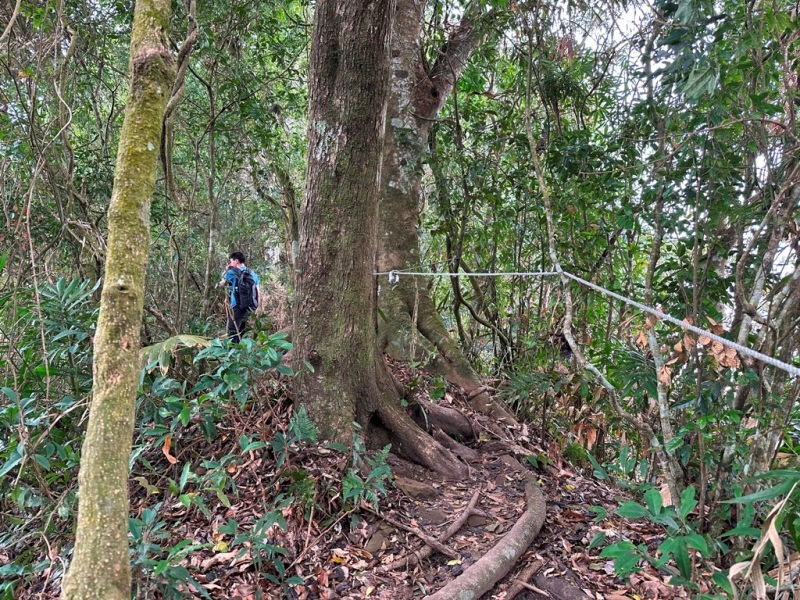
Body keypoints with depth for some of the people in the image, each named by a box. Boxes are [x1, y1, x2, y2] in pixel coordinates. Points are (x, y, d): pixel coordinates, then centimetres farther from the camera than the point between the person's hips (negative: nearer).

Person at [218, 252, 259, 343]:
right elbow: (257, 292, 14)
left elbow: (221, 284, 10)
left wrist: (226, 271, 17)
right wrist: (255, 306, 20)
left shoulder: (232, 272, -4)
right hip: (249, 307, 6)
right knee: (242, 334, 15)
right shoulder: (253, 274, 13)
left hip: (237, 307, -6)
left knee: (232, 335, -5)